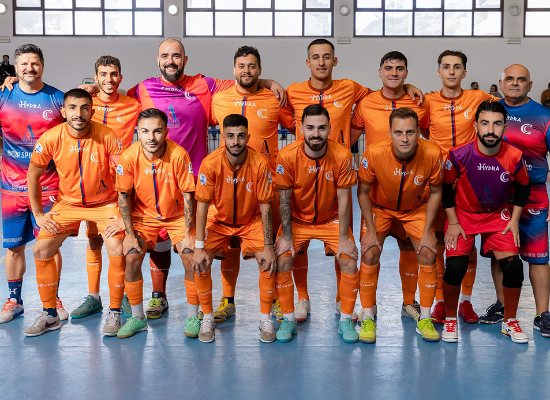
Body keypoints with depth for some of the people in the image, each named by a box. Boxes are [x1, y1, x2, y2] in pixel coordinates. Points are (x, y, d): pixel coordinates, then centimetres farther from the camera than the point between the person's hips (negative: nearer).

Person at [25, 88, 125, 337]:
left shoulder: (107, 137, -20)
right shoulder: (51, 138, -15)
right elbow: (33, 174, -1)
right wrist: (38, 214, -3)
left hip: (105, 203, -2)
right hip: (67, 203, 3)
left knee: (118, 251, -19)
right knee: (41, 250, -7)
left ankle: (114, 313, 2)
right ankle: (49, 315, 12)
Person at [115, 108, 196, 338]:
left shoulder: (179, 155, -24)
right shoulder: (129, 157, -20)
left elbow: (187, 195, -15)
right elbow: (124, 196, -7)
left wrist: (188, 233, -15)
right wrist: (130, 233, -9)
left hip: (177, 215, -1)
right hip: (144, 215, 2)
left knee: (191, 258, -14)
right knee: (131, 258, -11)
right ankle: (137, 318, 8)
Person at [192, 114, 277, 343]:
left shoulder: (259, 163, -22)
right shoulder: (210, 163, -23)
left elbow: (265, 207, -16)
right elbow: (202, 205, -19)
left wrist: (268, 246, -19)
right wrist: (199, 247, -24)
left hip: (251, 221, 0)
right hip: (218, 220, 0)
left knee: (268, 261, -20)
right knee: (200, 262, -19)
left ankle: (266, 318, 1)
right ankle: (208, 318, 2)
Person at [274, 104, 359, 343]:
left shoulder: (342, 156, -19)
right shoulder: (287, 156, -20)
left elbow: (343, 200, -13)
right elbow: (284, 200, -11)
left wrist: (344, 238, -14)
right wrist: (286, 236, -13)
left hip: (331, 219, 0)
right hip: (296, 220, 0)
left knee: (349, 261, -14)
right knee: (282, 259, -16)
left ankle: (345, 320, 5)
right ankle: (288, 319, 3)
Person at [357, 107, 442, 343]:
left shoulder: (432, 154, -28)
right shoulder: (374, 153, -31)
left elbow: (435, 192, -10)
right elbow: (363, 192, -15)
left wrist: (427, 231, -12)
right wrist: (371, 230, -16)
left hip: (416, 209, 1)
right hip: (379, 207, -1)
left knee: (428, 254, -9)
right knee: (370, 254, -15)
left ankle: (424, 320, 8)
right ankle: (368, 319, 2)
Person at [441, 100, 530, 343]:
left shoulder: (514, 157, -16)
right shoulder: (459, 155, -21)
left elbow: (523, 187, 3)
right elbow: (446, 187, -7)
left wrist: (514, 220, -2)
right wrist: (453, 223, -8)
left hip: (498, 215, 2)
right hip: (463, 214, -2)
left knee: (513, 266, -10)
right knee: (455, 268, -15)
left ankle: (510, 322, 13)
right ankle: (450, 320, 9)